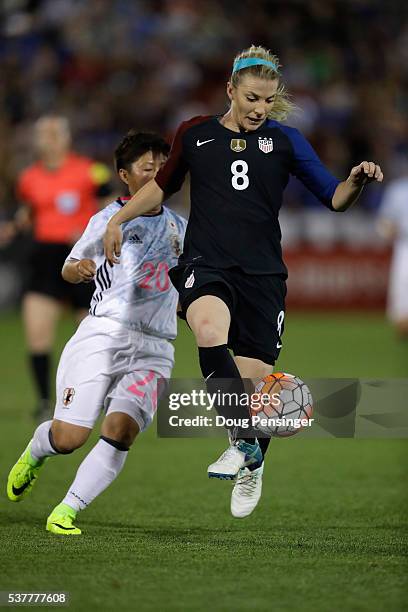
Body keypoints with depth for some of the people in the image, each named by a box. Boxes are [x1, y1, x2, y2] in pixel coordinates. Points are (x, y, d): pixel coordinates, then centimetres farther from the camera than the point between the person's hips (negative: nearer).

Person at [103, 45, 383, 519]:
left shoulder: (284, 140, 5)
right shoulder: (194, 134, 7)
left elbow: (333, 198, 2)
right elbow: (163, 185, 24)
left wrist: (356, 181, -18)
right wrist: (118, 219, 16)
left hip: (262, 273, 1)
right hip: (205, 265, -1)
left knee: (254, 378, -1)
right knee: (210, 328, -34)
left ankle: (253, 466, 27)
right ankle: (244, 442, -30)